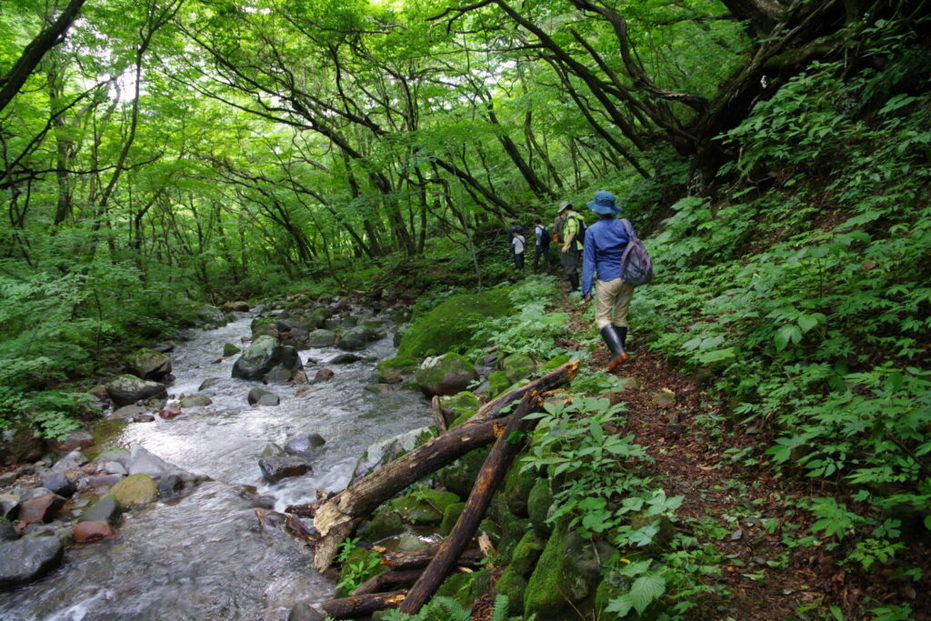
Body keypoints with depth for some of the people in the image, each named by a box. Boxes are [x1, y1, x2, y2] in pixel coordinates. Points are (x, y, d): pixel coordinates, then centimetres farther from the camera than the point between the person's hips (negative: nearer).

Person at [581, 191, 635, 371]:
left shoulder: (592, 231, -8)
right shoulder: (624, 225, 0)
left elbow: (589, 261, -8)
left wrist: (586, 290, -5)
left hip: (607, 280, -4)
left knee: (602, 317, 5)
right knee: (621, 317, 14)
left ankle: (619, 352, -13)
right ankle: (617, 353, 23)